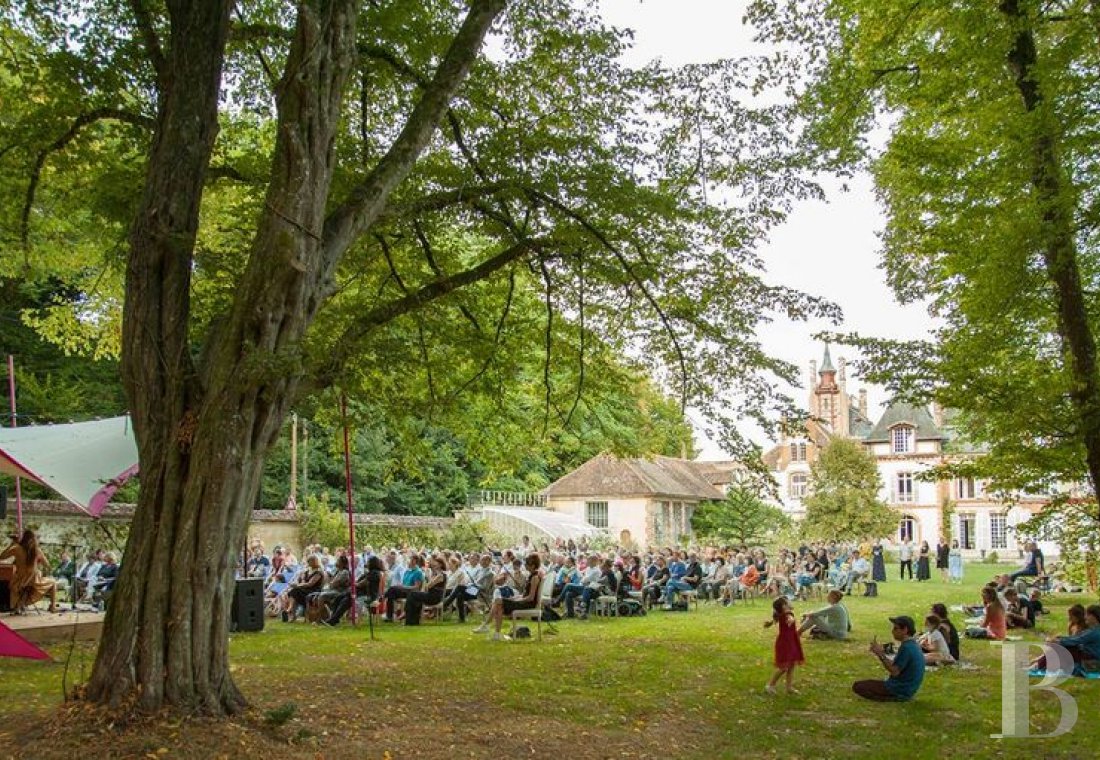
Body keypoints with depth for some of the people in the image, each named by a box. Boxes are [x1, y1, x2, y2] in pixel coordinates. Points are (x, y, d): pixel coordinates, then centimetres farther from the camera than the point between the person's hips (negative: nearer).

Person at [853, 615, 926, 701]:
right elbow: (895, 665, 11)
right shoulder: (913, 645, 9)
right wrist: (881, 653, 0)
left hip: (900, 691, -10)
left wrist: (881, 655, -20)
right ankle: (896, 697, 10)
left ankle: (892, 699, -12)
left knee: (857, 686, -11)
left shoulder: (906, 647, -22)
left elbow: (894, 671, -24)